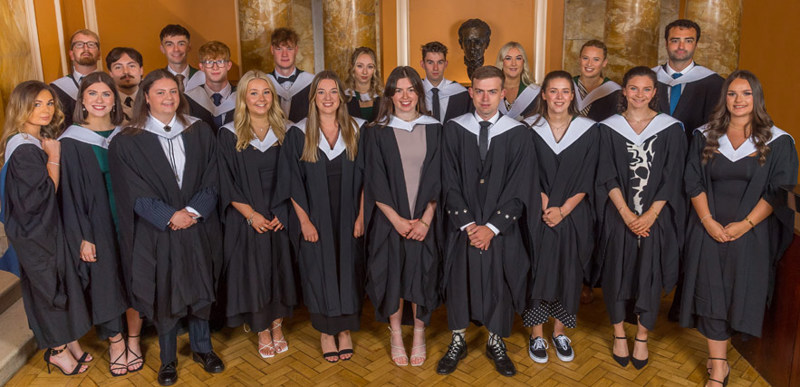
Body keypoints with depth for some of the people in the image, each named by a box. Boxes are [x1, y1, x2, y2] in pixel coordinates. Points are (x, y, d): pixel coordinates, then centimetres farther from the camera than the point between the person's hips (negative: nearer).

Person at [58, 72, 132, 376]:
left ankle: (133, 338, 25)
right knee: (105, 282, 6)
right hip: (96, 227, -3)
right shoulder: (71, 141, -5)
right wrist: (82, 237, -10)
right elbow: (70, 193, -6)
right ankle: (115, 343, 23)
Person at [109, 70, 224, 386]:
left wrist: (193, 211, -13)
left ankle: (202, 347, 31)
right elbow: (134, 192, -7)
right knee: (164, 294, 7)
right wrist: (169, 216, -17)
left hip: (198, 227, 2)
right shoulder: (127, 142, -3)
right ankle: (168, 358, 25)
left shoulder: (200, 132, 4)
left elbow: (211, 180, 0)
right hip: (156, 233, -2)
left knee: (200, 289, 12)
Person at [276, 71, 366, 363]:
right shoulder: (298, 134, -2)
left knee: (348, 271, 8)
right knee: (319, 273, 6)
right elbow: (292, 182, -3)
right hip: (314, 219, -1)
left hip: (348, 218, 1)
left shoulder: (357, 130, 1)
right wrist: (304, 220, -9)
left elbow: (365, 177, 1)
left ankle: (345, 330, 25)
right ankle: (326, 332, 22)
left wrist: (361, 216, -6)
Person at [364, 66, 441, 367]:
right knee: (392, 276, 5)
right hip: (389, 220, -1)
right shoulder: (379, 132, 1)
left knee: (421, 275, 5)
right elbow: (375, 183, -3)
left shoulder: (434, 130, 4)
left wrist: (425, 219, -10)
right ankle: (396, 337, 22)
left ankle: (419, 336, 23)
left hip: (424, 221, 1)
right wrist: (397, 220, -12)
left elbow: (437, 180, 1)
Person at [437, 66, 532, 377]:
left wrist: (491, 227, -13)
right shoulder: (453, 129, -2)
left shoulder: (518, 133, -3)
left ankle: (496, 343, 31)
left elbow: (519, 188, -6)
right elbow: (449, 183, -4)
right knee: (459, 280, 9)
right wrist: (468, 224, -12)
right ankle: (458, 342, 28)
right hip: (462, 226, 0)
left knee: (500, 283, 10)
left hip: (501, 228, 0)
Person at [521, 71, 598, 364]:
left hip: (573, 216, 1)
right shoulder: (529, 128, -2)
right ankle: (536, 334, 17)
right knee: (537, 271, 3)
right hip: (536, 216, -1)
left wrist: (562, 210, -13)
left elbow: (586, 180, -2)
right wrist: (545, 206, -14)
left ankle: (560, 332, 25)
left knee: (568, 272, 8)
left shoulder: (588, 130, 0)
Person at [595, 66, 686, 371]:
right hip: (618, 216, 0)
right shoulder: (608, 128, 2)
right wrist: (626, 213, -13)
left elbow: (672, 177, -2)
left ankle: (642, 338, 21)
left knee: (649, 275, 3)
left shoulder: (671, 129, 1)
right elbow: (607, 177, -3)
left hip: (656, 217, 0)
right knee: (617, 273, 4)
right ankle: (619, 334, 22)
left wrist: (650, 215, -12)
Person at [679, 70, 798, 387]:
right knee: (711, 297, 0)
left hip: (751, 233, -1)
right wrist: (708, 221, -10)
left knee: (740, 295, 5)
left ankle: (717, 359, 25)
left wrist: (745, 224, -14)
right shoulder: (705, 137, 5)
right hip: (709, 230, 1)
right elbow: (694, 183, 2)